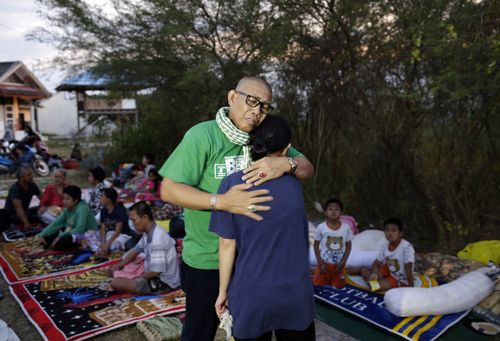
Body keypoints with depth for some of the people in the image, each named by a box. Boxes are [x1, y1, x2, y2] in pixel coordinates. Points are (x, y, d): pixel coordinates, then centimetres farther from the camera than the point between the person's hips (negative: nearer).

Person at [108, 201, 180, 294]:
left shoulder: (157, 239, -28)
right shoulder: (148, 233, 3)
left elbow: (156, 271, -29)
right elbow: (136, 250, 20)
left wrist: (136, 278, -13)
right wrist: (119, 265, 7)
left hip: (163, 283, -9)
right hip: (156, 276, 9)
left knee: (116, 282, -21)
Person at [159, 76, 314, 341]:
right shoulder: (202, 135, -17)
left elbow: (307, 169, -4)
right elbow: (168, 189, -21)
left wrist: (286, 163, -27)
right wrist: (221, 201, -33)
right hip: (206, 262, -5)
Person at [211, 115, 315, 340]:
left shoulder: (232, 184, -13)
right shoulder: (294, 184, -3)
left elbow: (227, 244, -10)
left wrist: (223, 291, 2)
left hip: (251, 295, -1)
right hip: (296, 294, 2)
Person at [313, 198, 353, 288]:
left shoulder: (346, 227, -12)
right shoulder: (321, 227, -15)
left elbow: (348, 246, -2)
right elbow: (316, 245, -5)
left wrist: (342, 263, -8)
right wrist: (320, 263, -9)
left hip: (338, 264, 1)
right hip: (324, 263, -1)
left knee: (338, 287, 10)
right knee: (318, 285, 6)